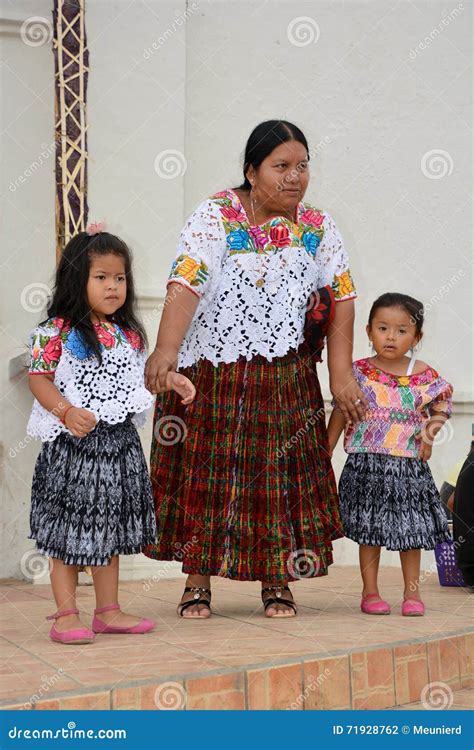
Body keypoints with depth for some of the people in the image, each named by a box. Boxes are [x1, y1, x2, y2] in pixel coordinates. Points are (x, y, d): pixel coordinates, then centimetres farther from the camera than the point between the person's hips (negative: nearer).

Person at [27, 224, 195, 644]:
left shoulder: (129, 334, 9)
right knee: (68, 532, 1)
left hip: (120, 442, 6)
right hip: (72, 444, -6)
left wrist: (172, 380, 7)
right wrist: (67, 412, -23)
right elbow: (39, 378, -10)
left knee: (110, 530, 14)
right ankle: (66, 615, 10)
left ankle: (108, 610, 24)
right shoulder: (57, 332, -10)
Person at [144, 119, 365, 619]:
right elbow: (186, 284, -23)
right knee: (203, 474, 4)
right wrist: (166, 350, -38)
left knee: (280, 476, 4)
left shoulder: (318, 229, 2)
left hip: (284, 380, 3)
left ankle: (277, 583, 17)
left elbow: (341, 299, 4)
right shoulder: (214, 216, -10)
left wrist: (341, 375, -2)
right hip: (207, 376, -3)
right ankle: (197, 583, 16)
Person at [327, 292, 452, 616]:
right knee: (370, 530, 6)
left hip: (409, 464, 1)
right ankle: (370, 592, 17)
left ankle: (412, 592, 20)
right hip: (367, 464, -1)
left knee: (410, 529, 7)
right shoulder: (359, 372, -2)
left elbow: (442, 403, 15)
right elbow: (340, 414, 2)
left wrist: (432, 427, -5)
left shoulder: (425, 376, 0)